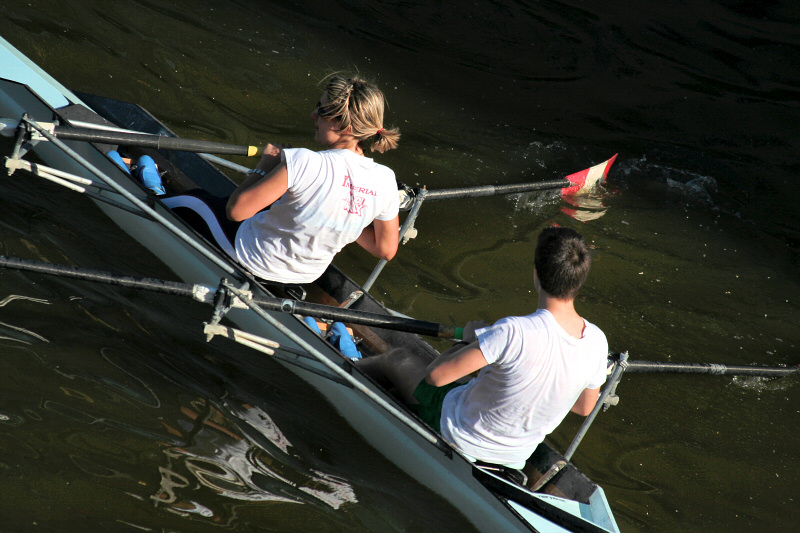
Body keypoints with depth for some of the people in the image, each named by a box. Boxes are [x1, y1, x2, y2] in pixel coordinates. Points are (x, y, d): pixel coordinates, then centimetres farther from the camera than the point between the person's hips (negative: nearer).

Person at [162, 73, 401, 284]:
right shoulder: (385, 180, -18)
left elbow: (235, 210, -28)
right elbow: (386, 250, -6)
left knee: (197, 198, 21)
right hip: (307, 275, 6)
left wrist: (263, 167, -12)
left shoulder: (305, 162, -34)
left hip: (255, 260, -6)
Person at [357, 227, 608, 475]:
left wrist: (470, 339, -10)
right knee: (458, 351, 28)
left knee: (398, 358, 18)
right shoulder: (597, 341, -18)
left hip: (459, 437, -5)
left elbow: (435, 376, -29)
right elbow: (584, 407, 1)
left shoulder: (514, 332, -37)